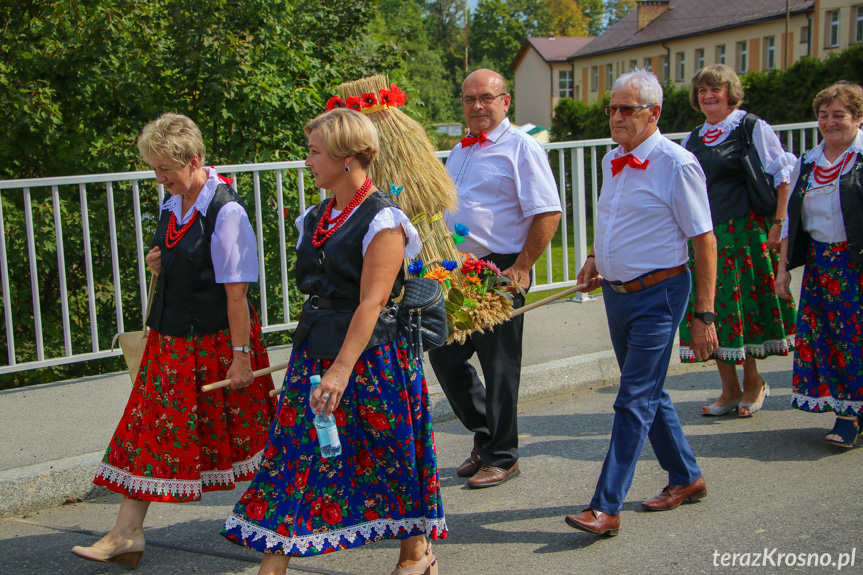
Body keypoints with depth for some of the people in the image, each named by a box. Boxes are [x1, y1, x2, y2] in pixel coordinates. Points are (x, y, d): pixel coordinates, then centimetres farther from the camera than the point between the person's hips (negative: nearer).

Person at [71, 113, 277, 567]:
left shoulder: (226, 211, -18)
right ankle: (126, 534, 11)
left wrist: (241, 355, -18)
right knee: (149, 426, 5)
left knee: (242, 432, 7)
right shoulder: (172, 205, 7)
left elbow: (236, 290, -19)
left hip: (216, 340, -7)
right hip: (171, 338, 7)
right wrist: (158, 265, -1)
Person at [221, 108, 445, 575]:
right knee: (291, 454, 1)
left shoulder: (382, 221, -12)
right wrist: (310, 355, 18)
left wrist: (341, 370, -25)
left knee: (390, 455, 7)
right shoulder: (316, 218, 12)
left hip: (370, 356, -7)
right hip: (313, 352, 7)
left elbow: (371, 303, -19)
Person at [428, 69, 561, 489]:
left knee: (499, 366, 1)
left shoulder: (520, 148, -7)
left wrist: (520, 269, -17)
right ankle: (485, 436, 29)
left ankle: (501, 457, 16)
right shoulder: (458, 153, 17)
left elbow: (548, 214, -14)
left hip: (500, 271, -8)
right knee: (445, 357, 11)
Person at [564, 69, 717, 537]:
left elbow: (704, 241, -13)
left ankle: (606, 507, -4)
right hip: (616, 291, 8)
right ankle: (685, 478, 34)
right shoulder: (611, 161, 9)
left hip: (657, 294, -8)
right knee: (648, 394, 17)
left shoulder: (677, 164, -14)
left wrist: (704, 314, -16)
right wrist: (594, 258, 7)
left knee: (635, 399, -7)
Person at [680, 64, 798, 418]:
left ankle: (753, 382, 17)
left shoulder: (752, 127, -1)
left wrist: (778, 222, -11)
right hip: (702, 233, 5)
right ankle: (730, 390, 13)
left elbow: (783, 174, -4)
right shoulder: (692, 140, 15)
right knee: (710, 308, 3)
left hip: (743, 230, -5)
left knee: (742, 305, -2)